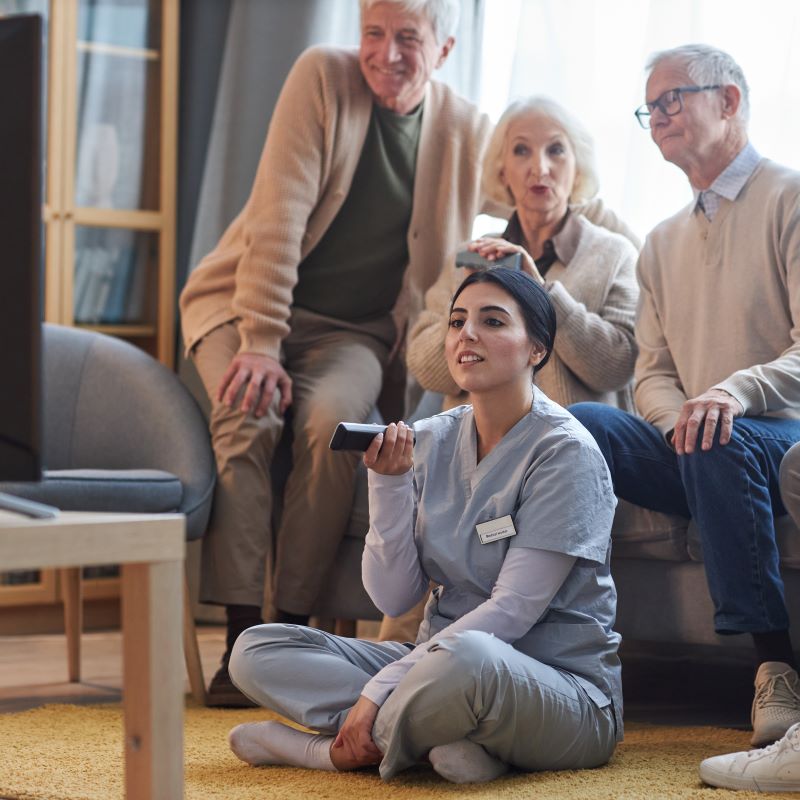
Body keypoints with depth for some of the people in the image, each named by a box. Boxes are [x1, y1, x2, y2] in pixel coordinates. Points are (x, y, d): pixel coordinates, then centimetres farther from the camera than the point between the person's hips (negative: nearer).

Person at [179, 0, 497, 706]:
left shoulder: (469, 133, 1)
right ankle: (242, 635, -28)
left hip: (355, 329, 1)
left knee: (333, 420, -31)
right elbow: (280, 212, -14)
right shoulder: (323, 78, -7)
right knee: (249, 411, -31)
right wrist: (261, 342, -22)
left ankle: (292, 627, -22)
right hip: (248, 303, -1)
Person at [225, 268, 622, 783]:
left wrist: (377, 691, -21)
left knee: (470, 657, -42)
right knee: (256, 650, -6)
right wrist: (389, 483, -13)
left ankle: (343, 748, -15)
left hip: (565, 692, -7)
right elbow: (394, 596, 3)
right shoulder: (429, 442, 6)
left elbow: (511, 611, -18)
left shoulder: (563, 451, -12)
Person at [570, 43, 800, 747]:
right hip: (691, 454, 6)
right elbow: (652, 374, 16)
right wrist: (680, 419, -8)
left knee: (720, 443, -40)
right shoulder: (662, 244, 23)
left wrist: (738, 389, -30)